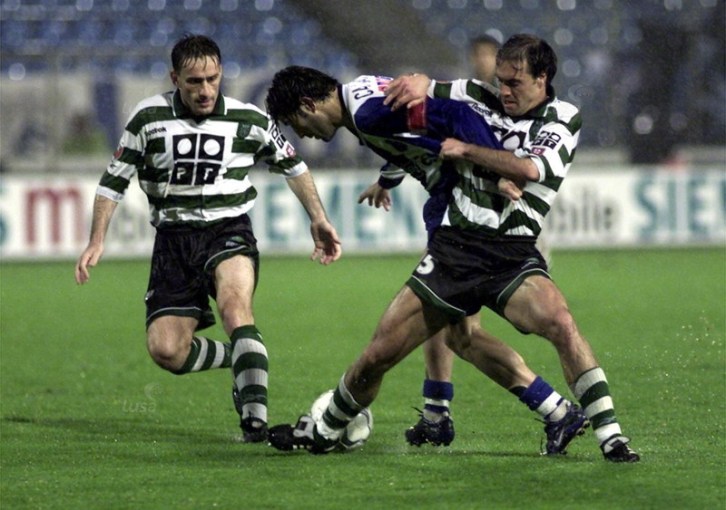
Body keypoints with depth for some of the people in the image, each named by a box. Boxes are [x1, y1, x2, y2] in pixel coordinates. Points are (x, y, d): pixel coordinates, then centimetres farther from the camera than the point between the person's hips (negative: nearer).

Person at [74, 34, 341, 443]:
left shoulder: (249, 120, -1)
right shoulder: (149, 118, -1)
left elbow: (292, 165, 17)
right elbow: (114, 181, 7)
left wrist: (319, 220, 14)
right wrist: (97, 241, -2)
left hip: (229, 231, -2)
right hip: (174, 238, 2)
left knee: (234, 304, -33)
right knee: (165, 350, -12)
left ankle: (255, 419, -37)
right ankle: (242, 361, 16)